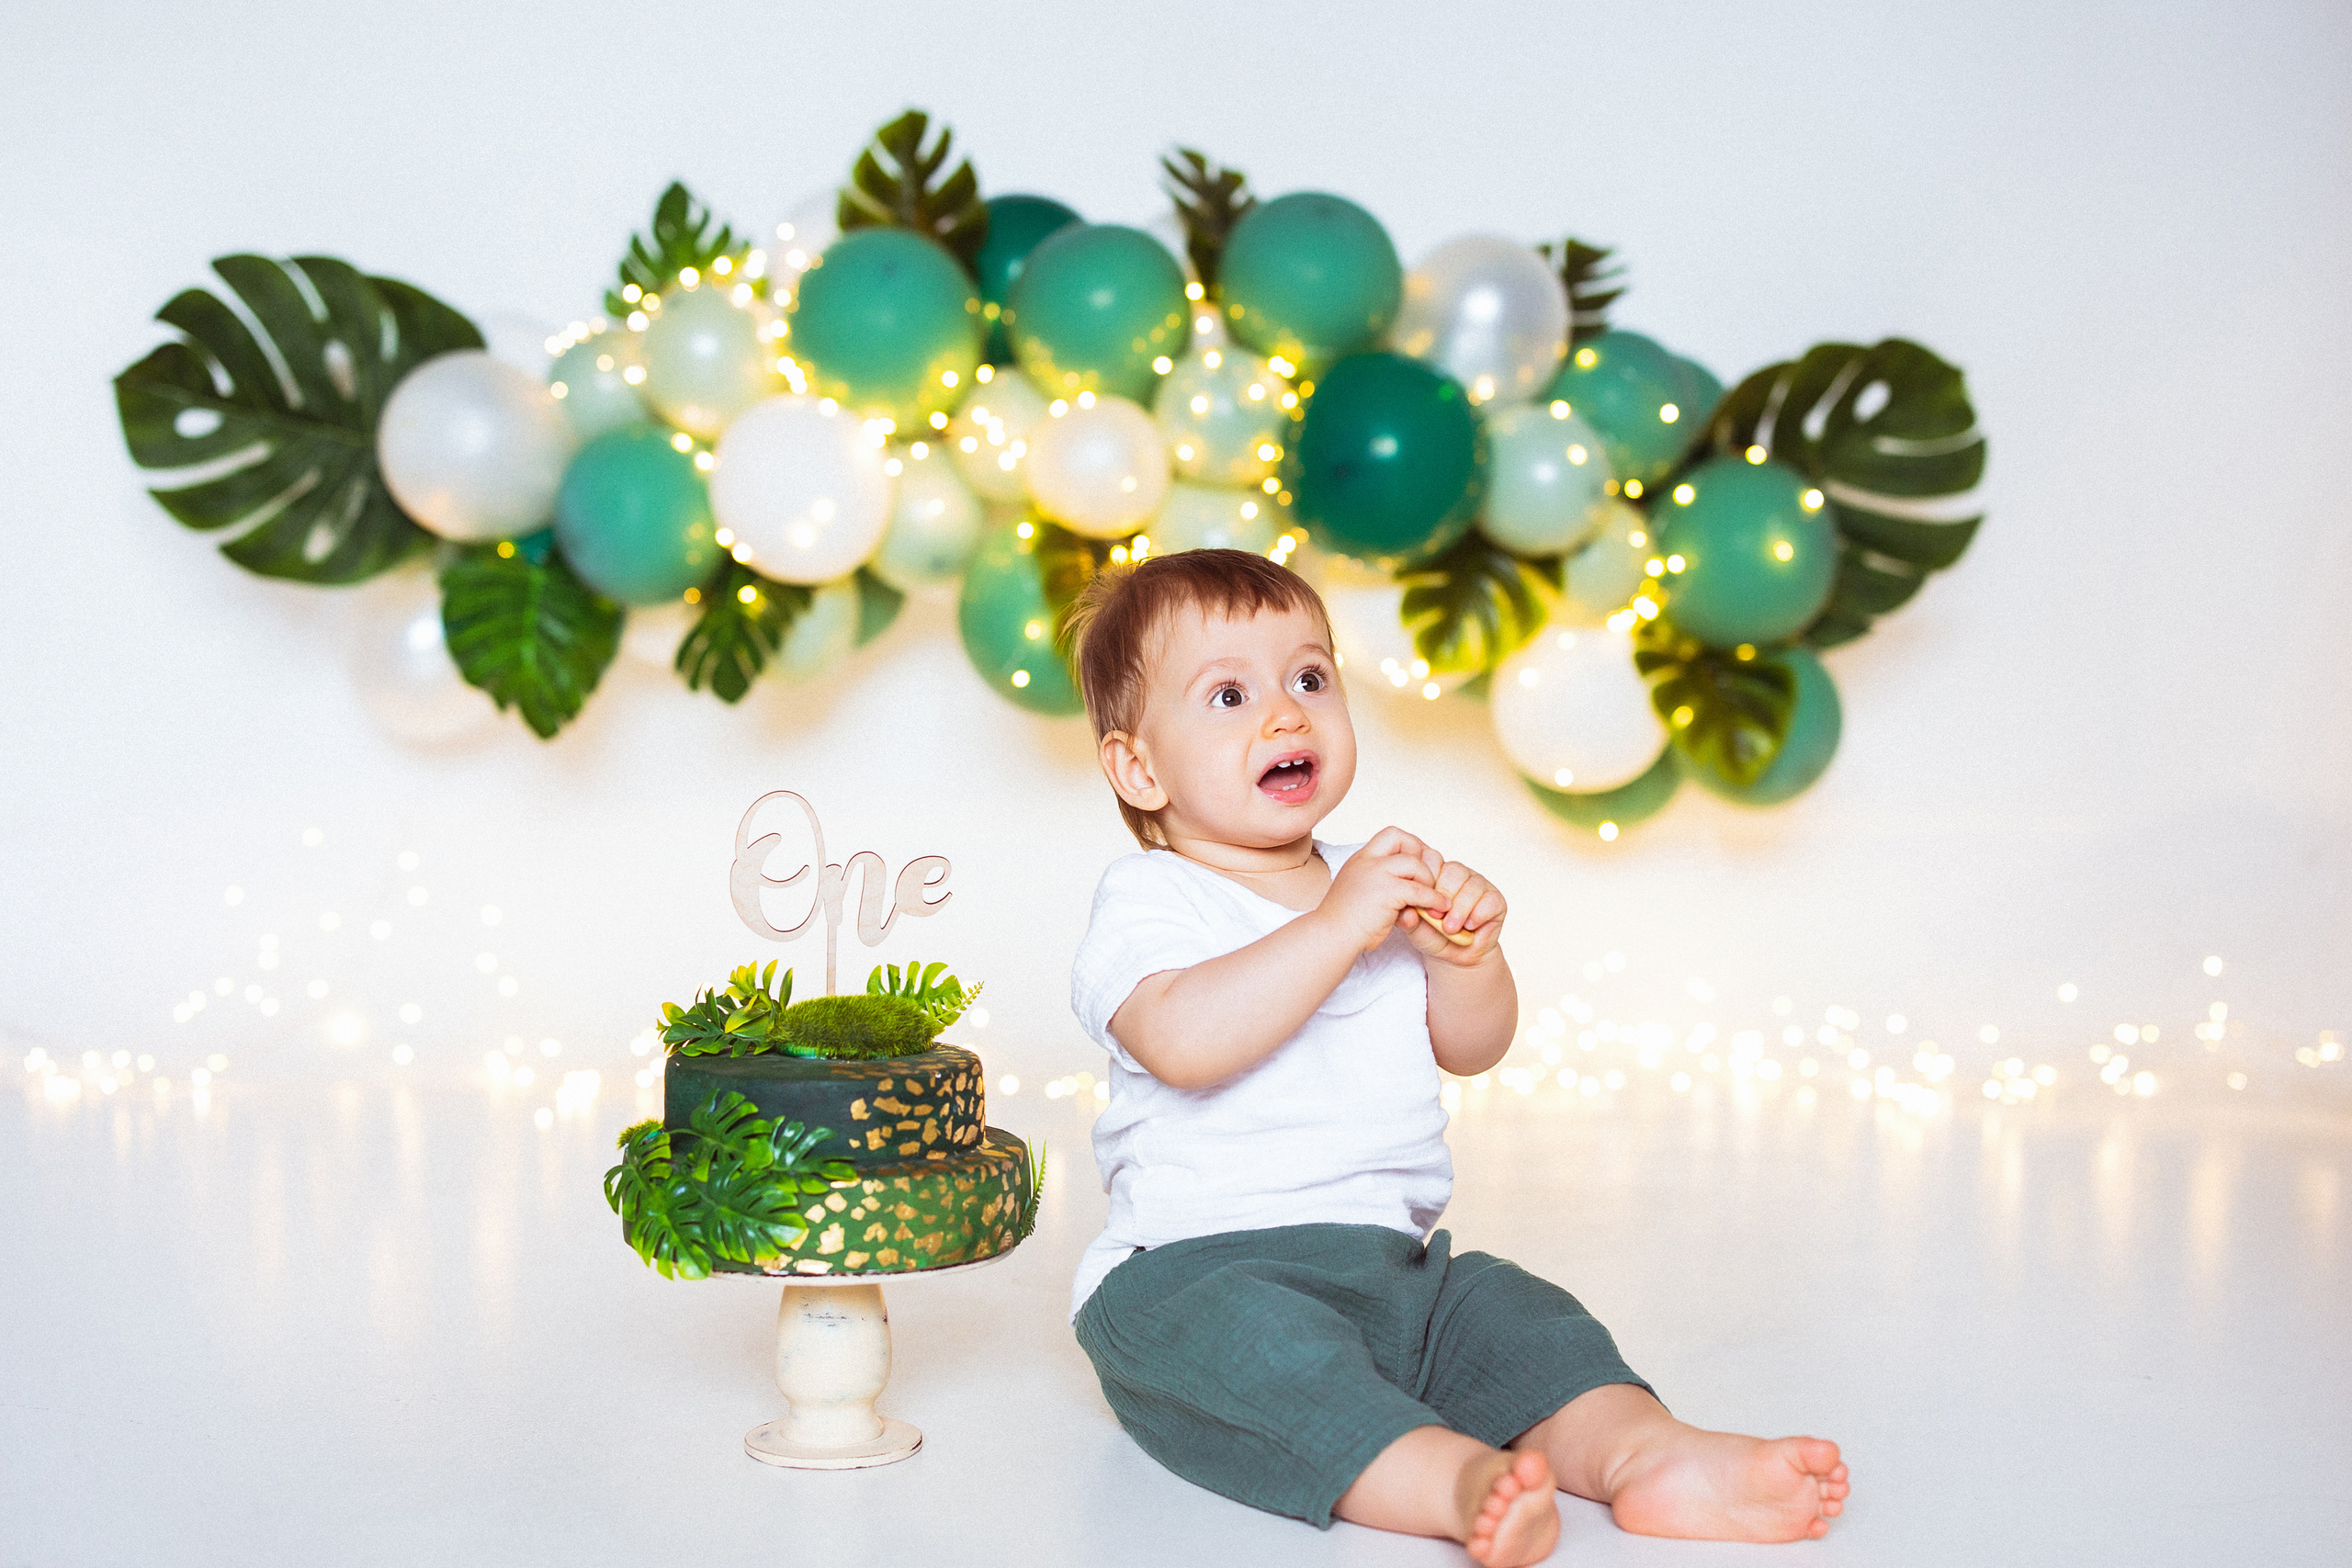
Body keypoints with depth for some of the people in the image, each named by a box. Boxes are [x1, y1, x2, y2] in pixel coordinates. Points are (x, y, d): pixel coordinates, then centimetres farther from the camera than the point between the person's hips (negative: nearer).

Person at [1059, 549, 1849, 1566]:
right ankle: (1458, 1482, -52)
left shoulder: (1373, 881, 14)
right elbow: (1185, 1042, -26)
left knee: (1515, 1315, -13)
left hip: (1393, 1261, 7)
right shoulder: (1149, 899, -5)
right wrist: (1337, 925, -27)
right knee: (1254, 1341, -35)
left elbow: (1471, 1049, 13)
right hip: (1202, 1267, -7)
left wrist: (1465, 956, -8)